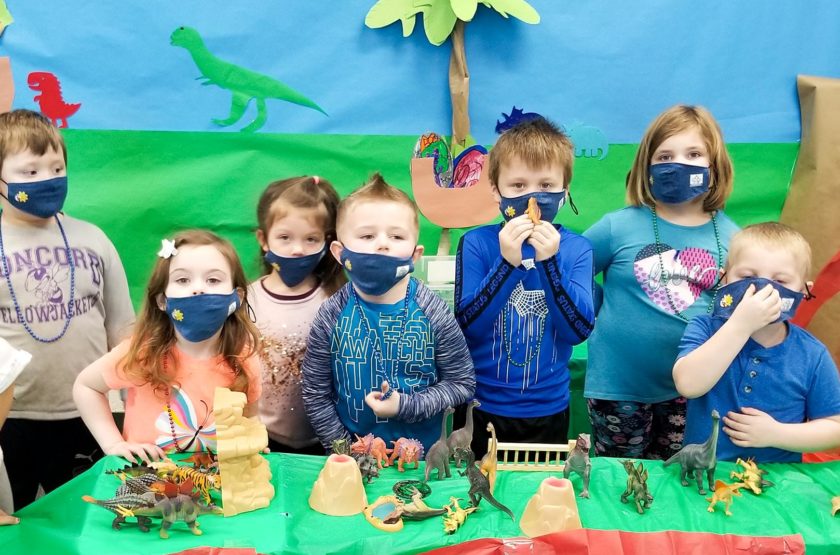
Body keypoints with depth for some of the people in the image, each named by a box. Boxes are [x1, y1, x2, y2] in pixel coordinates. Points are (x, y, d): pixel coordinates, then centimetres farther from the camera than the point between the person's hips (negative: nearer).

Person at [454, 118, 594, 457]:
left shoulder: (576, 249, -6)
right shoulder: (476, 243, -9)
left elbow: (579, 330, -15)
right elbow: (465, 325, -17)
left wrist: (549, 262, -26)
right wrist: (507, 263, -28)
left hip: (548, 413, 1)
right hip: (481, 409, -1)